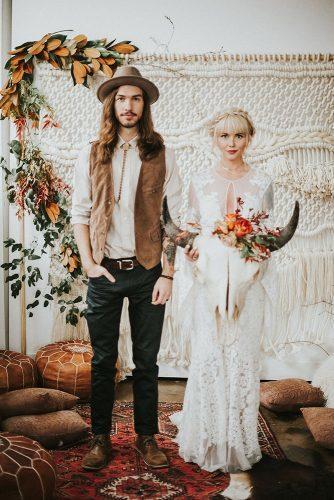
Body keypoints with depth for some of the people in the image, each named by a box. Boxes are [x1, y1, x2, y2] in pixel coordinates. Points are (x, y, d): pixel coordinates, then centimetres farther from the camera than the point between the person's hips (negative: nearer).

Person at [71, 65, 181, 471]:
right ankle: (100, 438, 24)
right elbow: (79, 213, 6)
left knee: (146, 361, 10)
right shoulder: (91, 155, 6)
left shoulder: (161, 155, 3)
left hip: (147, 271, 0)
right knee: (102, 361, 10)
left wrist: (167, 274, -6)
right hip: (104, 272, 1)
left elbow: (173, 217, 0)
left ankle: (146, 437, 25)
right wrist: (89, 263, -5)